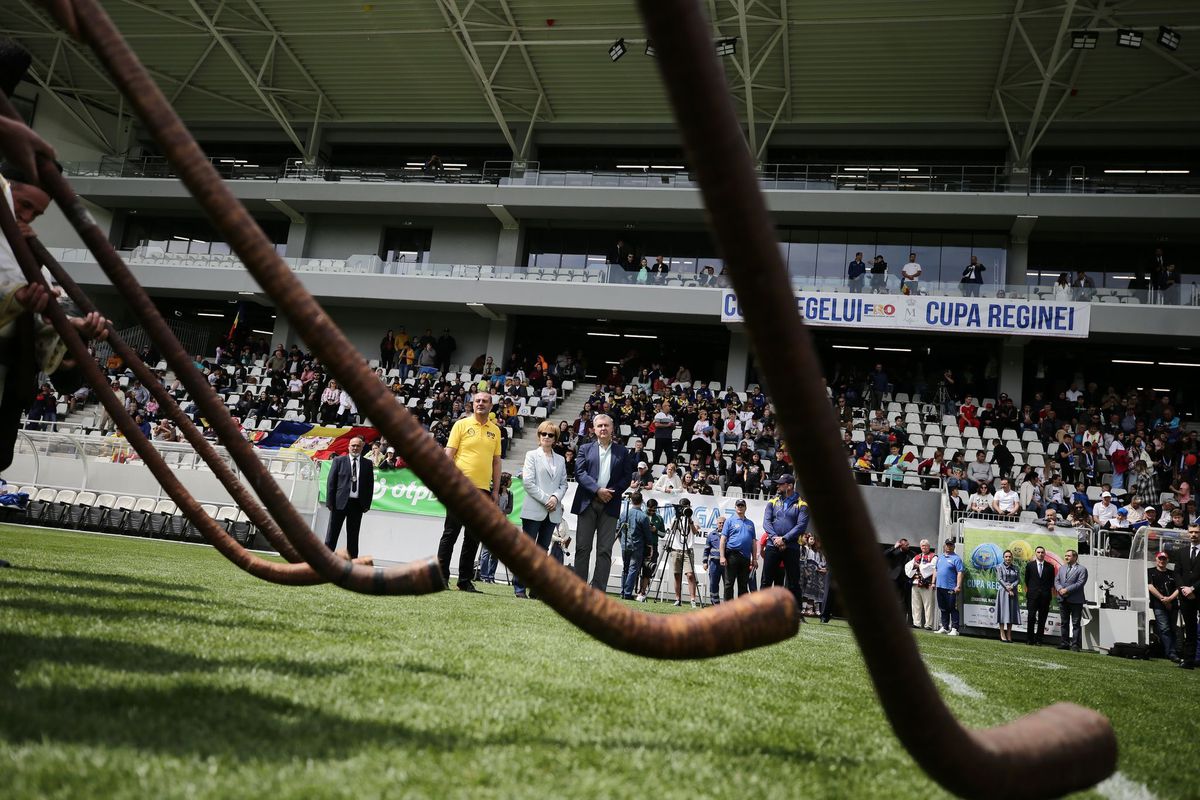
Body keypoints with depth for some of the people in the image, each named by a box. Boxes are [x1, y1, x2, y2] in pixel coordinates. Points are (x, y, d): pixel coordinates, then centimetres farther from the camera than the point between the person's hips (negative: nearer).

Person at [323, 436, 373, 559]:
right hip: (340, 503, -2)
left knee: (353, 536, 7)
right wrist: (330, 502, -6)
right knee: (332, 534, 2)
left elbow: (370, 485, 7)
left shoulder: (367, 464, 7)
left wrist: (367, 504, 0)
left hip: (357, 504, 2)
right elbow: (331, 482, 0)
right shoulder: (338, 461, 3)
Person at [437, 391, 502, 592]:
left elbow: (496, 461, 14)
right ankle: (442, 576, 7)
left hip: (483, 489, 4)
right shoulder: (461, 424, 0)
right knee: (450, 533, 0)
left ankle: (465, 581, 14)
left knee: (473, 538, 7)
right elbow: (449, 454, -3)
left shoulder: (495, 430, 11)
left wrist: (496, 490, 9)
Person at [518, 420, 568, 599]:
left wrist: (556, 497, -7)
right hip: (534, 510, -4)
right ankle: (519, 587, 0)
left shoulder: (561, 460, 17)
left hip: (552, 511, 4)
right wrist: (545, 499, -12)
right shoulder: (532, 455, 4)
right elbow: (528, 482, -6)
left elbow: (563, 484, 13)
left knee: (543, 549, 6)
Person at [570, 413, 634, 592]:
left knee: (605, 550, -2)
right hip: (587, 503, 0)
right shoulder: (585, 449, 10)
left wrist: (613, 491, -10)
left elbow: (627, 476, 6)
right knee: (583, 548, 1)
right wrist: (597, 490, -14)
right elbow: (580, 472, -1)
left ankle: (599, 591, 0)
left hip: (610, 505, 0)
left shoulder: (622, 451, 11)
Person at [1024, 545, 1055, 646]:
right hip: (1032, 595, -1)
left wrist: (1051, 594, 7)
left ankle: (1038, 639, 8)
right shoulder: (1030, 565, 8)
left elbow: (1052, 582, 12)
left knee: (1042, 619, 2)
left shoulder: (1050, 567, 8)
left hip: (1045, 596, 1)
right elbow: (1026, 580, 12)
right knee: (1031, 617, -5)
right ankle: (1029, 639, 1)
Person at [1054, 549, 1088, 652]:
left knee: (1076, 624, -3)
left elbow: (1080, 583, -14)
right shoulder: (1062, 568, 16)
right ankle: (1065, 643, 17)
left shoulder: (1082, 569, -4)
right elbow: (1056, 580, 11)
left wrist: (1067, 590, -18)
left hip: (1075, 600, -6)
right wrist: (1060, 589, -10)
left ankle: (1075, 644, -2)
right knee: (1064, 623, 11)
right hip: (1063, 600, 6)